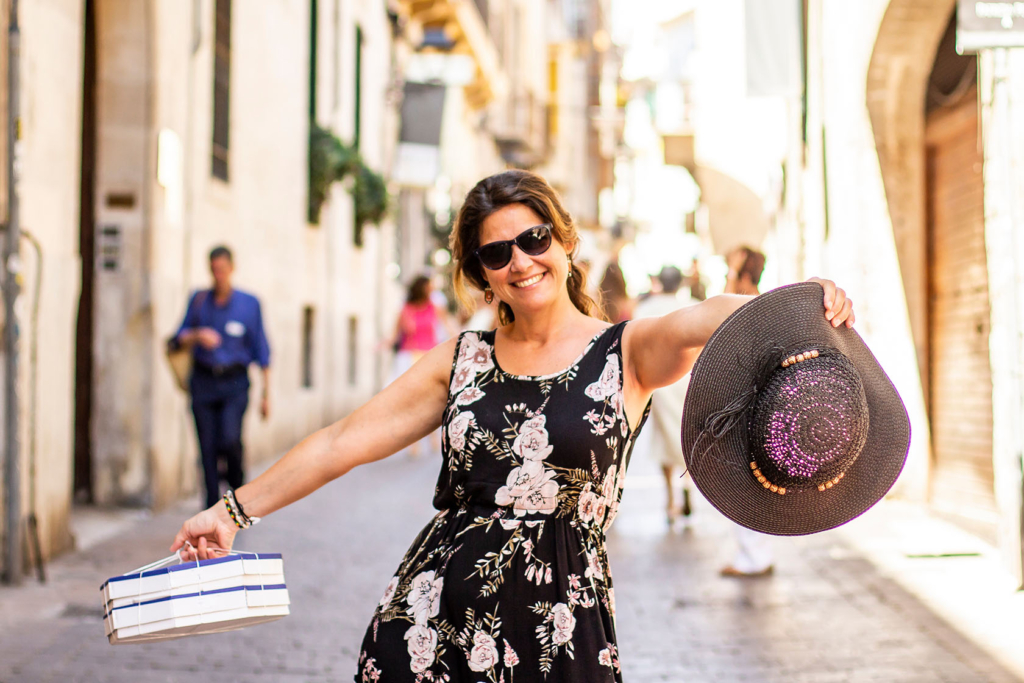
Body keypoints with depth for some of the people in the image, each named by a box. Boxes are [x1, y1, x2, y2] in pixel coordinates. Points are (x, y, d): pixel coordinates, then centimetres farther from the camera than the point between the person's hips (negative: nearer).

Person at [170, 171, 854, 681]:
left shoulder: (629, 352, 0)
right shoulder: (461, 359, 10)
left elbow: (705, 320, -20)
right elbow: (344, 441, 11)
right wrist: (234, 510, 12)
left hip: (558, 624, -2)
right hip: (432, 607, 3)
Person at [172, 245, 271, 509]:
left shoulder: (250, 304, 2)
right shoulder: (199, 300, 7)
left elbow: (261, 350, 5)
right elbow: (180, 338, 9)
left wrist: (266, 393, 4)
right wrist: (197, 335, -15)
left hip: (235, 382, -2)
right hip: (203, 381, 2)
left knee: (230, 440, -21)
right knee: (208, 447, -1)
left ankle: (238, 486, 6)